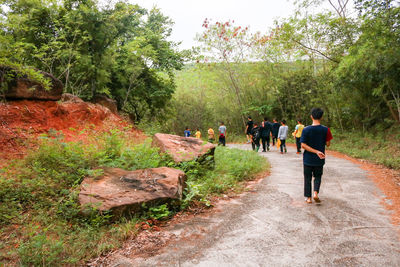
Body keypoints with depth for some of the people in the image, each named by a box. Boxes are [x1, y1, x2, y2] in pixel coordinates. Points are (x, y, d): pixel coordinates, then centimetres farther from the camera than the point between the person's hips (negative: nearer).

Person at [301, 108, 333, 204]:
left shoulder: (306, 130, -10)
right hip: (319, 160, 1)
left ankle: (308, 197, 16)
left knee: (307, 178, 13)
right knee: (317, 177, 19)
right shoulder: (325, 130, -9)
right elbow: (328, 144, -3)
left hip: (308, 159, -1)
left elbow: (303, 145, -15)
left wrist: (316, 151, -16)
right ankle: (316, 192, -1)